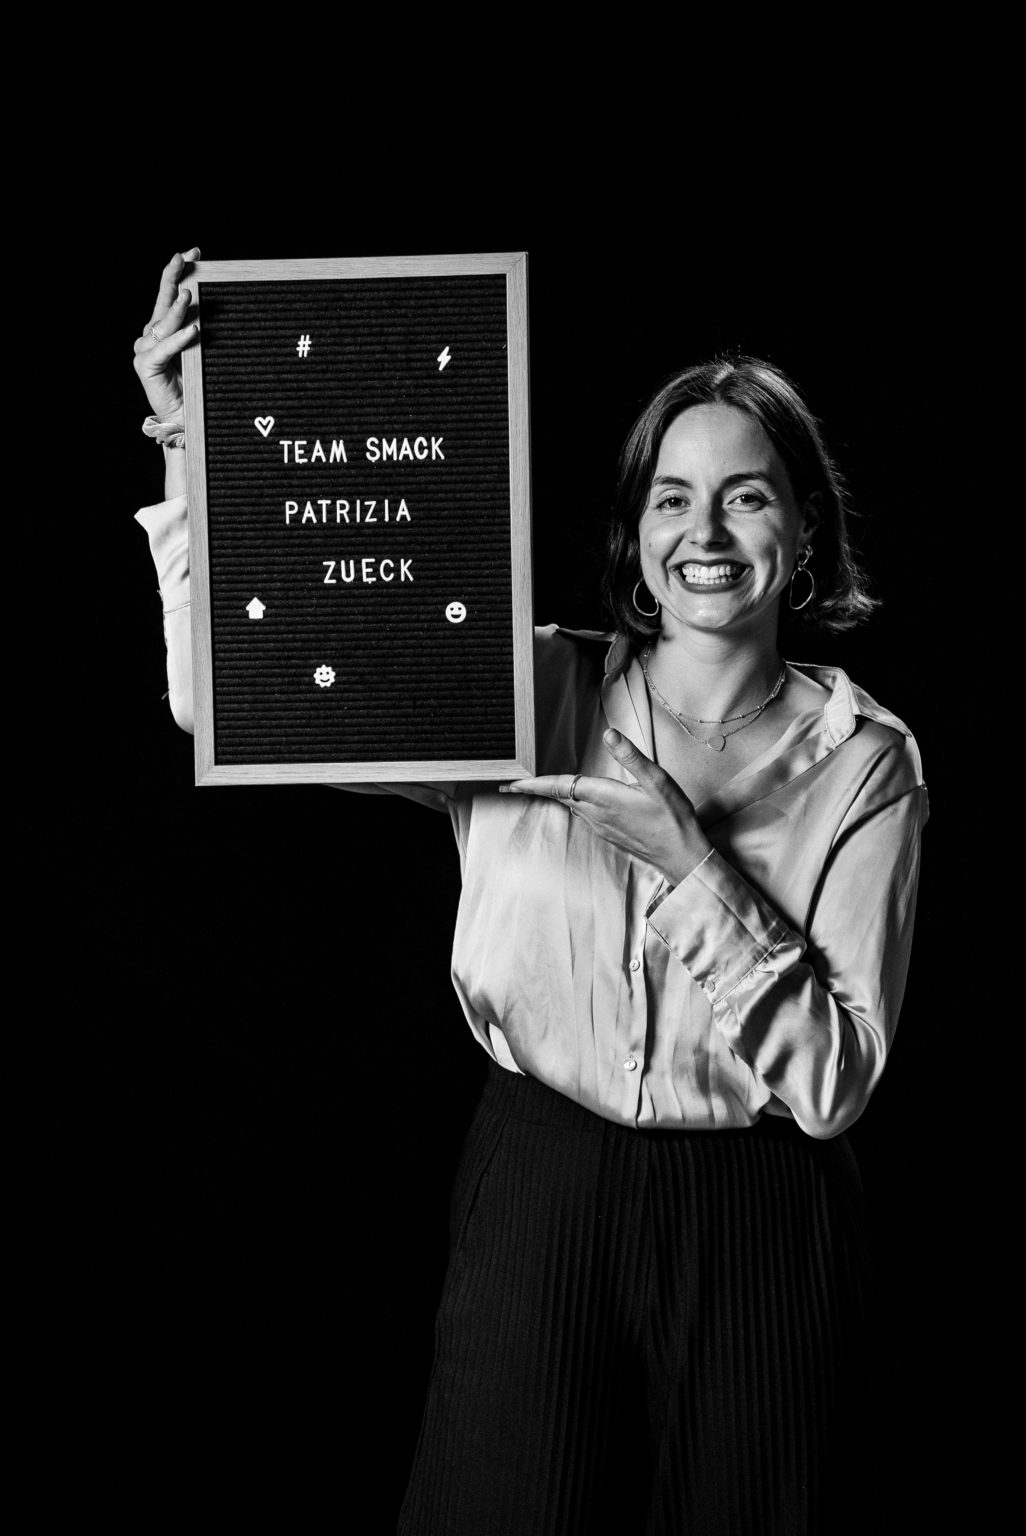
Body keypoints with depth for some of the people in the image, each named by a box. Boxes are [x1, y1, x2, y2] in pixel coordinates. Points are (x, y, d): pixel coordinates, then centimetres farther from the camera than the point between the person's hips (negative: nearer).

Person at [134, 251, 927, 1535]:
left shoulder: (864, 760, -4)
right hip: (537, 1200, 0)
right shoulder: (528, 694, -3)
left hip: (757, 1231, 0)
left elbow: (832, 1081, -9)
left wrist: (692, 862, -18)